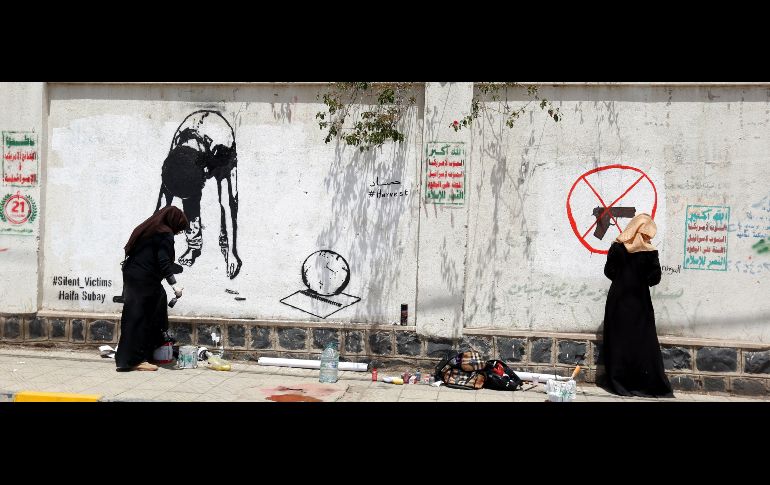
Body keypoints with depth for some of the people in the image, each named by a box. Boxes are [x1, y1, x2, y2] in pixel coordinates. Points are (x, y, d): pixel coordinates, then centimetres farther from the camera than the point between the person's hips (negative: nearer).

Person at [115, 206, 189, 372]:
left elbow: (130, 250, 21)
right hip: (144, 281, -9)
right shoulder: (165, 234, -8)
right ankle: (134, 360, -3)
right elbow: (163, 261, -18)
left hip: (131, 276, 9)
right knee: (140, 318, -5)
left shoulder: (147, 229, 18)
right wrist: (174, 285, -18)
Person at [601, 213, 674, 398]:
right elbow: (655, 278, -7)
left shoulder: (617, 247, -3)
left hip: (617, 300, 2)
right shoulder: (650, 252, -10)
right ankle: (651, 385, 4)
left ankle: (619, 382, 8)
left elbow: (609, 271, 2)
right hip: (639, 303, -2)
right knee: (643, 344, 3)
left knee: (618, 341, 6)